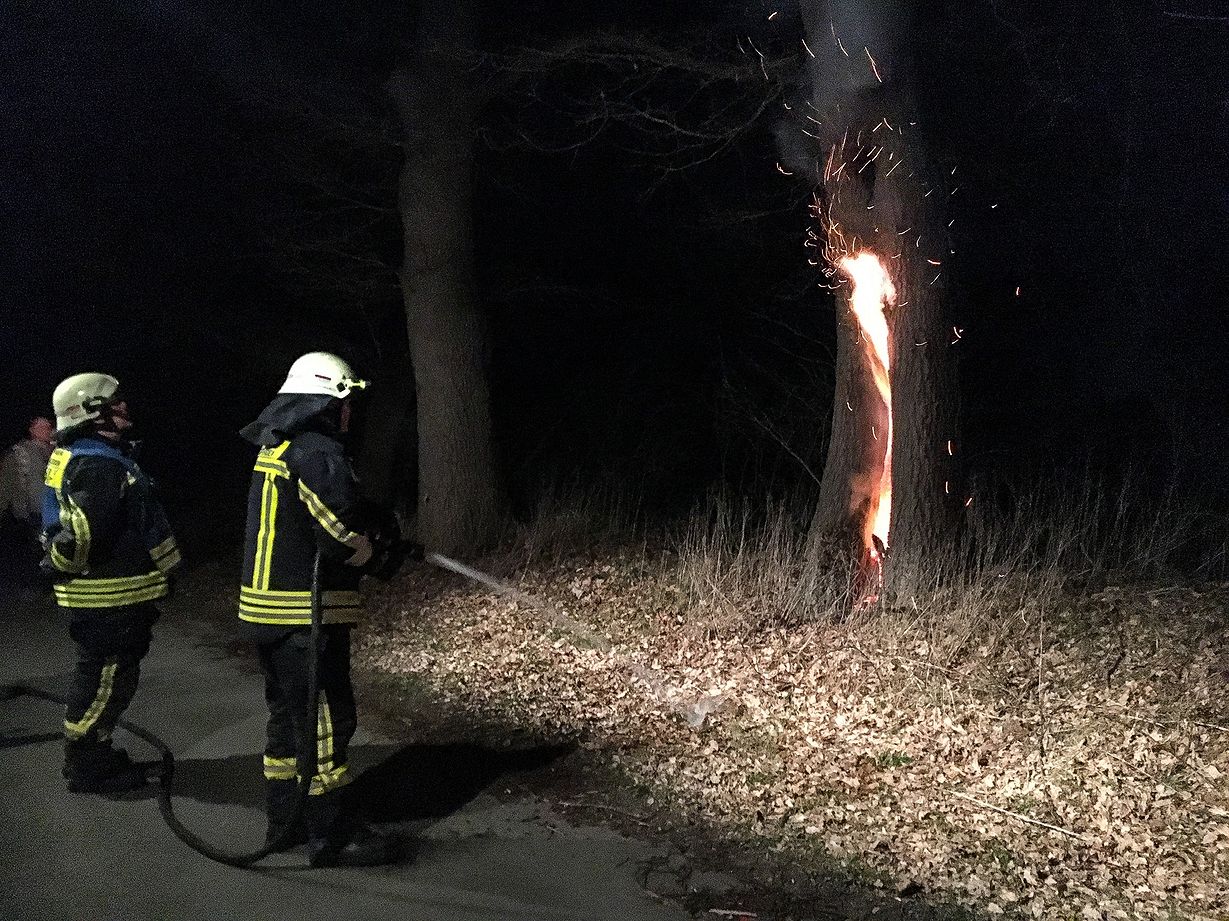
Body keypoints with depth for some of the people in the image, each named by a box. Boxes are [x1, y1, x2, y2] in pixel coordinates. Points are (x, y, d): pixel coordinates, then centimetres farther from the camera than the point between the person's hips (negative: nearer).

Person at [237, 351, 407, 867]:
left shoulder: (273, 451, 13)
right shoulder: (317, 453, -17)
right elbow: (344, 537, -29)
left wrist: (367, 537, 8)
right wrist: (376, 549, -7)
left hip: (264, 608, 10)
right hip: (306, 616, -10)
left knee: (288, 715, 19)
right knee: (325, 722, -3)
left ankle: (284, 818, 29)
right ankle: (330, 835, 4)